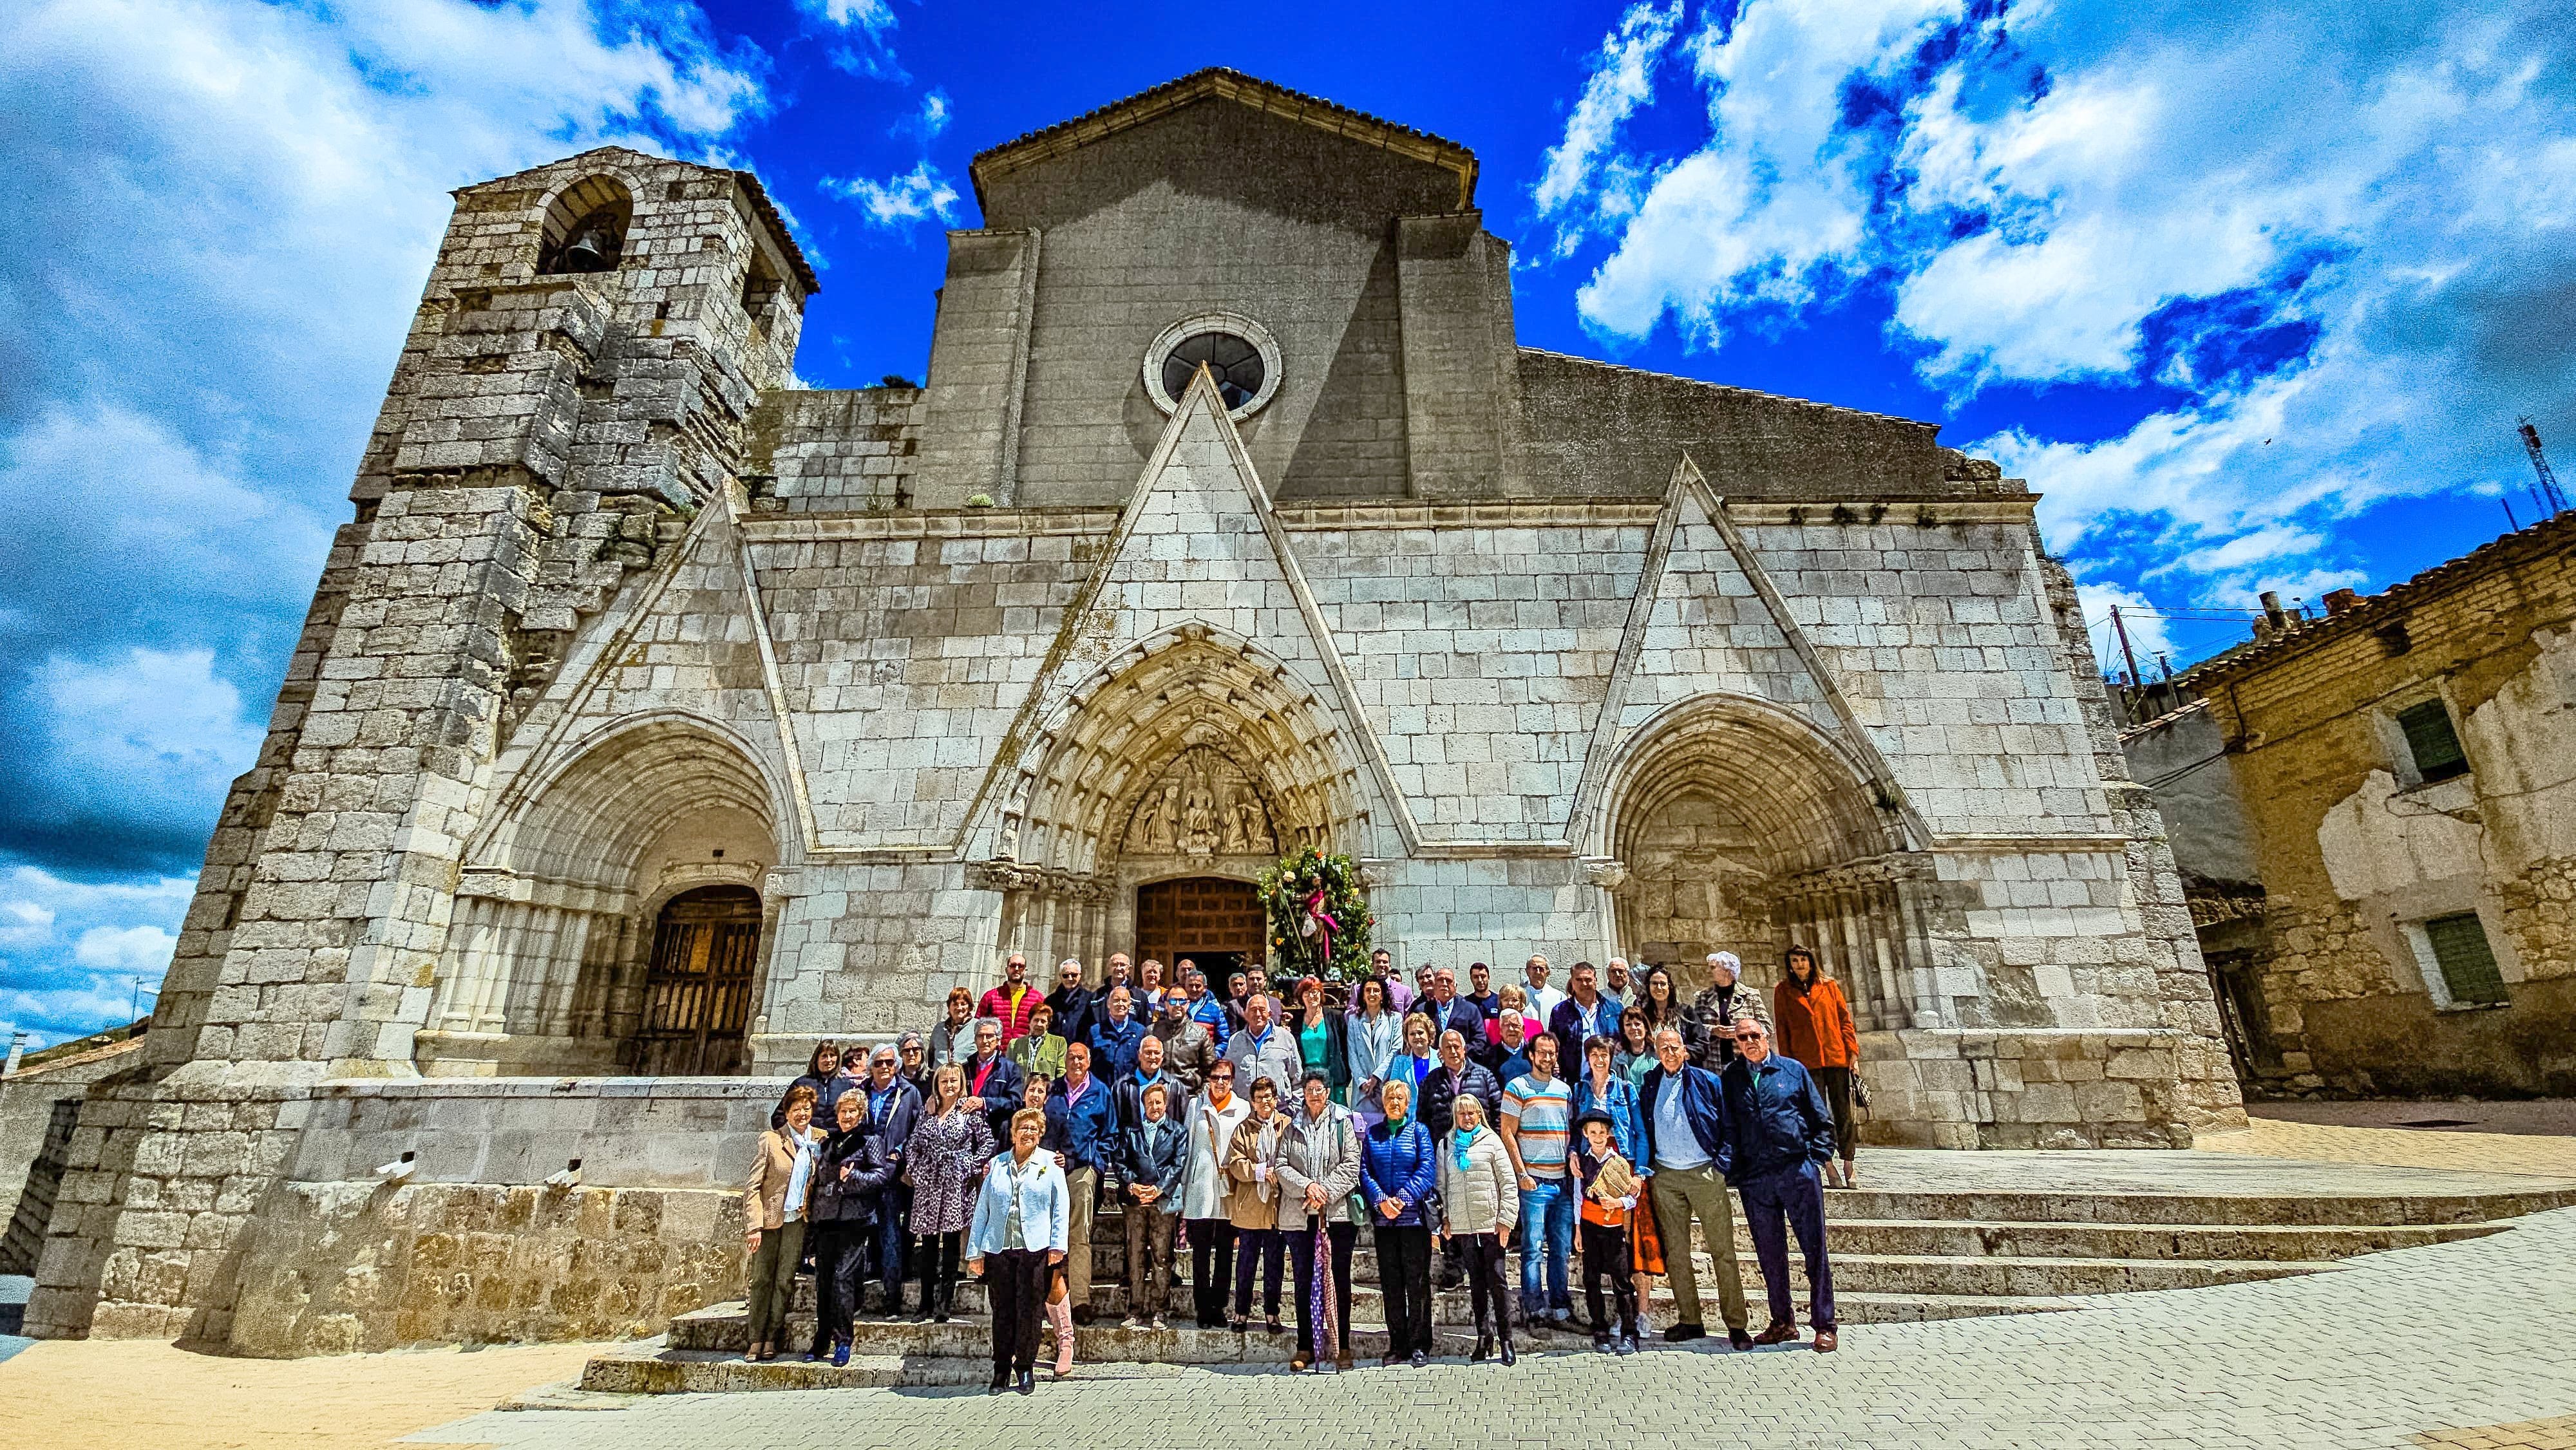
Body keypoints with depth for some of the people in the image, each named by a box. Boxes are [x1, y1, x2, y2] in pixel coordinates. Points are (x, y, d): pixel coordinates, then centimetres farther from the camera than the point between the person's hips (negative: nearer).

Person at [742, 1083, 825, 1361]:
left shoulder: (821, 1141, 3)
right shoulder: (770, 1140, -6)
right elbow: (752, 1187, -7)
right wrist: (754, 1226, -13)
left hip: (798, 1221, 2)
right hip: (769, 1219, -2)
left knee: (785, 1280, 3)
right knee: (762, 1279, 1)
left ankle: (771, 1338, 13)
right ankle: (756, 1340, 12)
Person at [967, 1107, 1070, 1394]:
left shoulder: (1050, 1163, 6)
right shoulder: (997, 1164, 10)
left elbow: (1061, 1206, 3)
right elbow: (982, 1208, 11)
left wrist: (1057, 1244, -5)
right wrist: (975, 1251, 7)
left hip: (1034, 1249, -1)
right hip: (998, 1249, 2)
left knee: (1029, 1309, 2)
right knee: (1002, 1310, 6)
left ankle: (1025, 1368, 18)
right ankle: (1001, 1370, 20)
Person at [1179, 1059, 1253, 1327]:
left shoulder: (1243, 1108, 5)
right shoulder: (1195, 1105, 6)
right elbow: (1186, 1147, 8)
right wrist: (1181, 1190, 5)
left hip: (1230, 1188, 0)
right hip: (1201, 1189, 0)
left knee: (1225, 1252, 7)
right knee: (1200, 1252, 3)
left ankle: (1218, 1307, 19)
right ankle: (1203, 1309, 13)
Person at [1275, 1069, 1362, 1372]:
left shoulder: (1343, 1123, 3)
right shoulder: (1292, 1126, 9)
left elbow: (1351, 1165, -4)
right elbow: (1281, 1165, 2)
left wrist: (1325, 1191, -13)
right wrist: (1306, 1186, -13)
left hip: (1337, 1213, -1)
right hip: (1299, 1214, 2)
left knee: (1339, 1279, 5)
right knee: (1304, 1280, 7)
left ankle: (1342, 1346, 15)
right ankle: (1305, 1346, 15)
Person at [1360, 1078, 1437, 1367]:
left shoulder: (1419, 1131, 3)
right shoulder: (1372, 1134, 11)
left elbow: (1427, 1169, -6)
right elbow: (1364, 1171, 3)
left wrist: (1403, 1198, -15)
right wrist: (1381, 1200, -12)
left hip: (1414, 1216, -3)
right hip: (1383, 1219, 3)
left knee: (1417, 1283, 1)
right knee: (1391, 1284, 8)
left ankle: (1419, 1346, 10)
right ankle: (1397, 1345, 17)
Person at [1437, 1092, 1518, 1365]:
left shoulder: (1491, 1141, 0)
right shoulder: (1446, 1145, 9)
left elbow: (1509, 1184, -2)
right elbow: (1442, 1185, 13)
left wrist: (1506, 1220, -7)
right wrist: (1445, 1218, 5)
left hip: (1491, 1225, -3)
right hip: (1462, 1227, 3)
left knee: (1497, 1283, 1)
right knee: (1477, 1285, 10)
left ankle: (1506, 1341, 10)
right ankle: (1484, 1339, 20)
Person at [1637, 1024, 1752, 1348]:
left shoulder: (1708, 1082, 0)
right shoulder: (1649, 1087, 7)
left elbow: (1728, 1126, 2)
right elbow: (1643, 1131, 12)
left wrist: (1722, 1165, -7)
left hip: (1705, 1173, -2)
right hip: (1665, 1177, 3)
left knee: (1723, 1251, -1)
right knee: (1675, 1252, 7)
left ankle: (1736, 1324, 7)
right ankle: (1689, 1321, 18)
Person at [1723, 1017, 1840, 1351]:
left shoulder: (1793, 1069, 5)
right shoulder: (1731, 1077, 7)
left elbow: (1822, 1119, 8)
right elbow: (1727, 1126, 8)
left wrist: (1816, 1158, -1)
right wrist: (1733, 1170, 2)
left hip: (1798, 1172, -2)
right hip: (1755, 1179, 2)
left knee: (1814, 1249, 3)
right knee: (1770, 1253, 10)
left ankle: (1824, 1325, 14)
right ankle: (1783, 1322, 23)